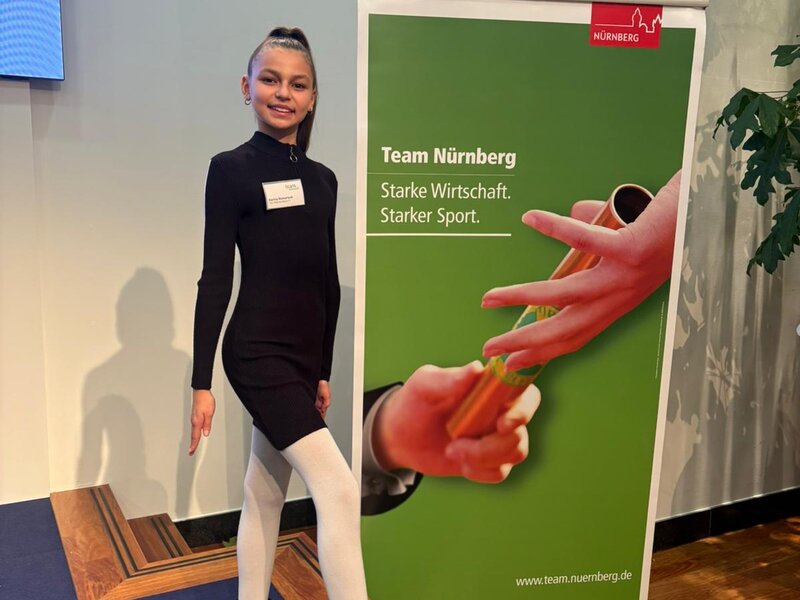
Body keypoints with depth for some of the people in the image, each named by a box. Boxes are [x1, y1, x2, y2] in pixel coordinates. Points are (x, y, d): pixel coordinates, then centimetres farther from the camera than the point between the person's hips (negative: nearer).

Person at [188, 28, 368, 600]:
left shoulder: (323, 179, 11)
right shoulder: (231, 169, -4)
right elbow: (216, 280, -7)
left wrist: (323, 370, 15)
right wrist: (201, 382, -8)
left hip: (303, 356, 6)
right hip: (257, 355, -6)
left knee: (266, 496, 15)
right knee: (340, 489, -12)